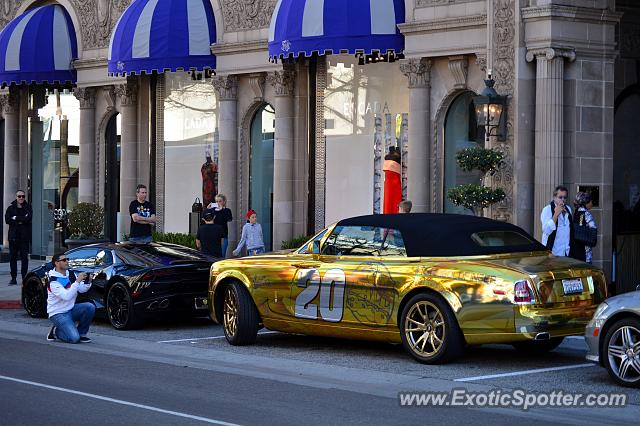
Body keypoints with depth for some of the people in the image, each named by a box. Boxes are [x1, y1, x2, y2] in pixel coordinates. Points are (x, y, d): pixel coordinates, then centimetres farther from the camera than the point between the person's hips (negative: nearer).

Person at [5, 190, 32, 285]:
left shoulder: (28, 208, 5)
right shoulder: (11, 208, 8)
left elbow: (28, 218, -12)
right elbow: (7, 219, -5)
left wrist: (16, 218, -7)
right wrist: (20, 220, -11)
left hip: (24, 237, -1)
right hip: (13, 236, 1)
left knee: (24, 257, -2)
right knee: (12, 257, 2)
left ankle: (24, 278, 2)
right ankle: (13, 278, 7)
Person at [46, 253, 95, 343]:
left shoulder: (71, 275, 3)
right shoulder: (53, 281, -21)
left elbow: (82, 289, 5)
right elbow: (66, 296, -33)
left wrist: (87, 282, -17)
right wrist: (77, 281, -34)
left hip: (70, 309, 7)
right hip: (58, 314, -7)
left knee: (90, 307, -20)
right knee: (74, 338, -24)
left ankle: (81, 333, -2)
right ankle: (56, 332, 6)